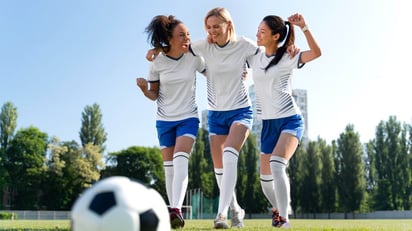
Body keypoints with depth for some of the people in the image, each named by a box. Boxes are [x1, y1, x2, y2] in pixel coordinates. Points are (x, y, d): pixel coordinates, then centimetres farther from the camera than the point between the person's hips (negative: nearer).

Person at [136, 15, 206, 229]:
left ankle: (176, 210, -31)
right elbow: (154, 95, 1)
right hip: (164, 120, 2)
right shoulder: (157, 62, -8)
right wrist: (144, 89, -21)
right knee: (169, 167, 6)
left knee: (180, 161, -22)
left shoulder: (194, 57, -8)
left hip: (188, 117, -1)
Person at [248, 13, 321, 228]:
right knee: (266, 176, 8)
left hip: (290, 120, -5)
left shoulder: (288, 58, -6)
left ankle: (283, 219, -24)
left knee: (277, 164, -28)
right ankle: (277, 209, 38)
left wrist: (304, 27, -26)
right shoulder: (254, 57, 6)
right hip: (268, 123, 5)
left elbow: (316, 52, -20)